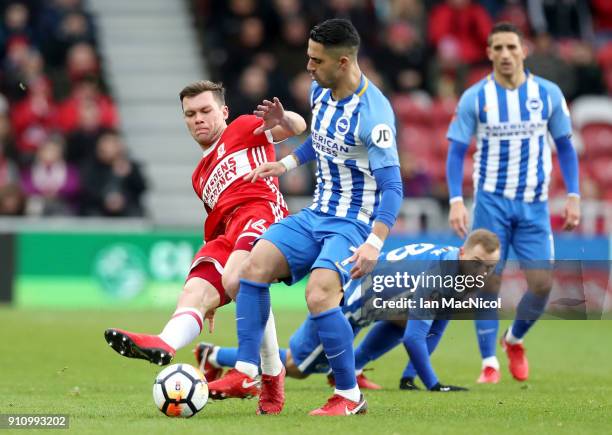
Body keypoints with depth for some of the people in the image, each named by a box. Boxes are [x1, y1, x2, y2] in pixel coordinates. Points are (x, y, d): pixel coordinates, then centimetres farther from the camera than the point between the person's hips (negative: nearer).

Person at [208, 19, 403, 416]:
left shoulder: (373, 113, -22)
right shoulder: (320, 91, 4)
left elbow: (393, 186, -24)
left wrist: (374, 243, -34)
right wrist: (286, 164, 19)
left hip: (353, 223, -8)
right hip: (315, 215, 8)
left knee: (319, 294, -28)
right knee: (255, 265, -11)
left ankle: (350, 397, -12)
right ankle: (248, 373, -4)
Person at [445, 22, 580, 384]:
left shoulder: (548, 94, 1)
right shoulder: (474, 98, -3)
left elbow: (565, 147, 9)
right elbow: (457, 151, -1)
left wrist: (573, 197, 1)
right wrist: (456, 200, -13)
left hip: (534, 204, 1)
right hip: (491, 201, -1)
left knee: (542, 282, -5)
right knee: (489, 282, -5)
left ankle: (515, 340, 23)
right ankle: (490, 364, 5)